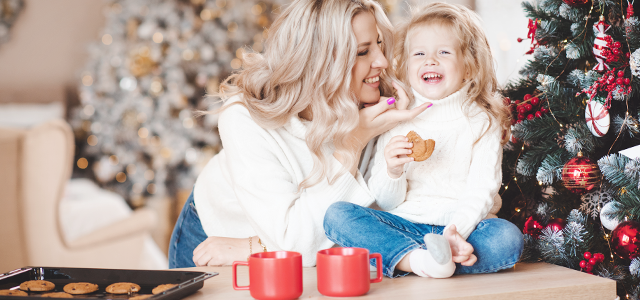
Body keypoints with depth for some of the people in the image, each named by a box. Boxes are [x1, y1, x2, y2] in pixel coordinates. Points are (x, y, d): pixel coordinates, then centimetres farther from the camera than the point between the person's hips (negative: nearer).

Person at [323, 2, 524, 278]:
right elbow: (387, 202, 8)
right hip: (404, 226, 2)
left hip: (464, 227, -2)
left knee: (508, 238, -32)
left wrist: (457, 229, -26)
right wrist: (392, 171, -16)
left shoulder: (482, 122, 6)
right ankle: (416, 257, -40)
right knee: (337, 214, -21)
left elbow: (482, 191, -5)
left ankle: (400, 261, -36)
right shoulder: (396, 121, 10)